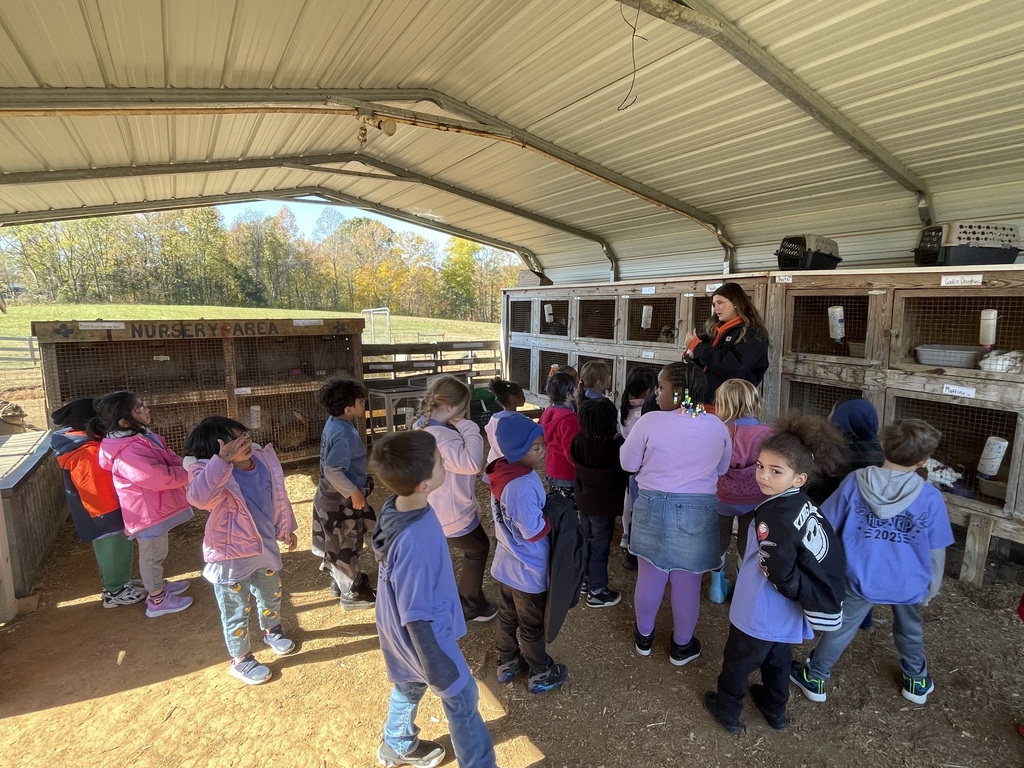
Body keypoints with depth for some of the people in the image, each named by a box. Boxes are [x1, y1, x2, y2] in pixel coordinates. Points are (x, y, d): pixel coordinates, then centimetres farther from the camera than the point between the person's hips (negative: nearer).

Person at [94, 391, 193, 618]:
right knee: (153, 555, 9)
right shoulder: (129, 452, -32)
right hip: (148, 511, -10)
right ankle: (157, 601, 26)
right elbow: (161, 478, -32)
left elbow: (167, 460, 11)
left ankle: (159, 586, 46)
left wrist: (185, 465, -7)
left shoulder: (139, 437, 0)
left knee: (156, 553, 27)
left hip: (155, 507, 10)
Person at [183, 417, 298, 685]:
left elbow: (278, 497, 4)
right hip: (231, 558, -6)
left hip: (265, 547, 6)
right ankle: (240, 660, 40)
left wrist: (286, 529, 12)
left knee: (271, 595, 28)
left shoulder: (264, 459, -9)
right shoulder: (214, 475, -28)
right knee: (237, 611, 14)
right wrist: (222, 460, -57)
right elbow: (198, 496, -53)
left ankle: (272, 631, 58)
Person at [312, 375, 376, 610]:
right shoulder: (344, 434, -28)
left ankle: (340, 583, 41)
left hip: (329, 497, 9)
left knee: (335, 545, 23)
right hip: (341, 501, -9)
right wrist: (354, 492, -24)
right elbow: (332, 470, -34)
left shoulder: (334, 424, 3)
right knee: (345, 547, 7)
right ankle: (352, 594, 24)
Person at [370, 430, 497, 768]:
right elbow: (417, 618, -29)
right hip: (424, 635, -7)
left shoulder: (395, 505, -17)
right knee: (462, 698, 17)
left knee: (409, 686, 32)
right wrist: (439, 673, -16)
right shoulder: (414, 541, -42)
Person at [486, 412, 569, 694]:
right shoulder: (523, 486, -35)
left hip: (506, 565, 8)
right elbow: (534, 531, -29)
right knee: (532, 627, 15)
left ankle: (507, 664, 47)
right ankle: (542, 675, 37)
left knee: (507, 616, 26)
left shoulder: (503, 475, -6)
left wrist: (544, 509, -1)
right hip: (529, 572, -8)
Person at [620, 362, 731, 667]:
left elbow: (628, 463, -6)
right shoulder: (717, 426, -6)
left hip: (654, 508, -1)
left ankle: (644, 636, 37)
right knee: (687, 581, 15)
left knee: (649, 575, 16)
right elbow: (722, 469, 10)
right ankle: (682, 645, 33)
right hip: (698, 511, 2)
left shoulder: (650, 421, -17)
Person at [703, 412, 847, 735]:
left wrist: (799, 592, -8)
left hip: (760, 613, -7)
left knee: (737, 661, 16)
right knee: (777, 658, 29)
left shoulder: (772, 516, -30)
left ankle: (727, 711, 37)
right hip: (787, 615, 8)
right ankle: (775, 709, 50)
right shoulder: (807, 507, -5)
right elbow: (831, 554, 3)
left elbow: (780, 571, -28)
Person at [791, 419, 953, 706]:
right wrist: (931, 589, 10)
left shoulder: (854, 482, -17)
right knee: (910, 630, 29)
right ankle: (917, 682, 51)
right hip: (907, 584, 1)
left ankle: (814, 679, 32)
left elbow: (826, 528, -8)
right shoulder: (930, 498, -17)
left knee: (841, 628, 17)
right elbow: (936, 553, -6)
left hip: (860, 579, -1)